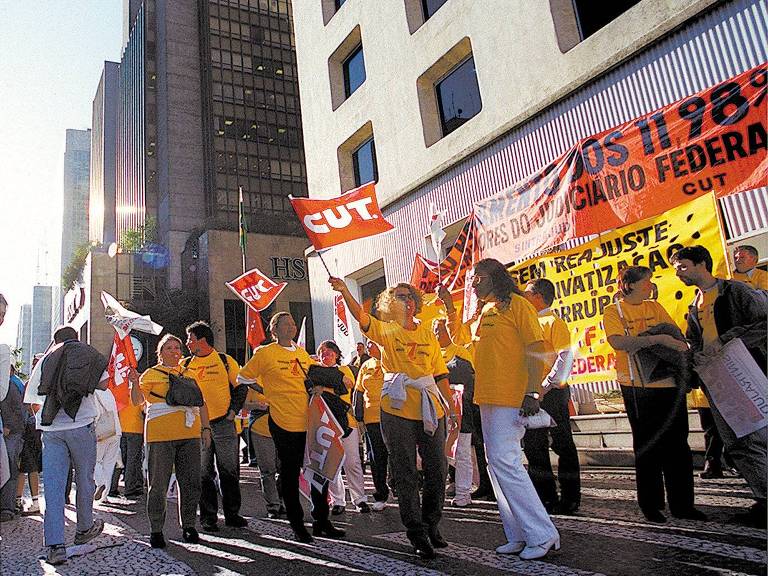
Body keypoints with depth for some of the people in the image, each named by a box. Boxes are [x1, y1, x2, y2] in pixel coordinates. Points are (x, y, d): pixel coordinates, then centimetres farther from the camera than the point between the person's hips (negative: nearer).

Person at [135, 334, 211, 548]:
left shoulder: (189, 374, 18)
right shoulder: (151, 373, 7)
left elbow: (201, 403, 18)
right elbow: (137, 401, 0)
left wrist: (206, 428, 10)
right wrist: (135, 382, -16)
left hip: (190, 434, 4)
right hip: (160, 435, -4)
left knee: (191, 482, 5)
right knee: (159, 484, 1)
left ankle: (189, 526, 18)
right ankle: (156, 530, 13)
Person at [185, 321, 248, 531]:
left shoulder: (226, 361, 2)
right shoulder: (185, 365, 9)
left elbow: (241, 387, 5)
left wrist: (233, 410, -5)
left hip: (223, 424, -1)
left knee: (229, 471, 4)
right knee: (204, 474, 6)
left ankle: (232, 514, 15)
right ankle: (208, 517, 16)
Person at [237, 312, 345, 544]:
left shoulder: (302, 353, 12)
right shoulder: (265, 353, -3)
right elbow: (243, 378, 3)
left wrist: (318, 385, 8)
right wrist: (269, 392, -1)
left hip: (310, 421, 5)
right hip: (284, 423, -5)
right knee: (290, 474, 6)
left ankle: (321, 521, 23)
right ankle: (297, 524, 20)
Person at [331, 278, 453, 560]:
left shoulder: (427, 333, 12)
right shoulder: (385, 330, 3)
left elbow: (440, 374, 14)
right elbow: (360, 315, -17)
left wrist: (451, 407, 10)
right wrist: (344, 291, -34)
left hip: (431, 410, 4)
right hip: (398, 411, -3)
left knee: (437, 471, 10)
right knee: (406, 475, 3)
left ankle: (431, 526, 30)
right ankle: (417, 534, 15)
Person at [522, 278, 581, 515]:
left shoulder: (554, 322, -7)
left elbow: (566, 357, -16)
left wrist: (546, 386, -21)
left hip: (552, 392, -8)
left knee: (562, 444, 1)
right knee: (533, 446, 9)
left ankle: (570, 499, 10)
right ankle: (546, 496, 18)